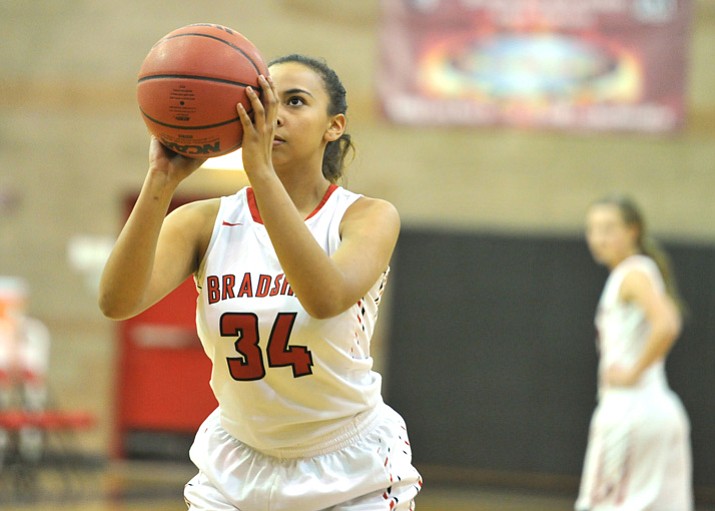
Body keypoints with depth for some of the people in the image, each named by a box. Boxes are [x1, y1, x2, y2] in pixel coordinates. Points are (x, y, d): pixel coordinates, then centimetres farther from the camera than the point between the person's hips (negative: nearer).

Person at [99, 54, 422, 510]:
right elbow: (117, 302, -23)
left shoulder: (369, 216, -12)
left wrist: (262, 172, -40)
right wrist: (161, 181, -33)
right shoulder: (206, 223, -5)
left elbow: (327, 298, -34)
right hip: (236, 469, 2)